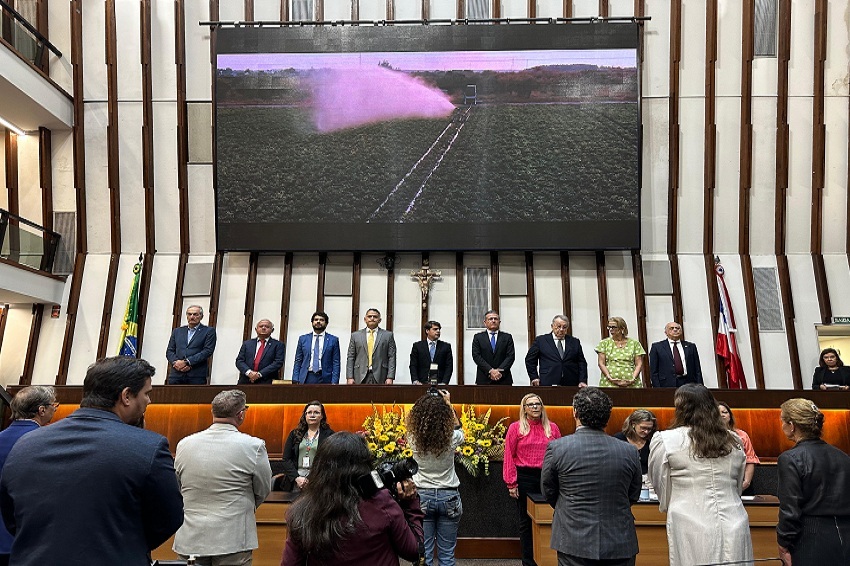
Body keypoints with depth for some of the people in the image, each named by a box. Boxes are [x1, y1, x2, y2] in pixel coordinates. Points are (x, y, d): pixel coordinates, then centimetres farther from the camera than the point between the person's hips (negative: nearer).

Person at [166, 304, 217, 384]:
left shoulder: (209, 331, 7)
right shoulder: (177, 331, 20)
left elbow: (208, 351, -5)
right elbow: (169, 351, 15)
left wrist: (186, 362, -12)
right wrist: (176, 362, -7)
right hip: (176, 375, 3)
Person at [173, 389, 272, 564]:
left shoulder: (183, 445, -1)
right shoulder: (253, 446, -12)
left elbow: (178, 489, 11)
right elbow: (263, 491, 0)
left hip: (189, 541, 4)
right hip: (232, 541, -4)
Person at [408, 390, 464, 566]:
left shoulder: (414, 439, -13)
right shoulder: (451, 439, -14)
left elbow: (416, 423, 13)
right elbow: (458, 428, 11)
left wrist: (426, 402, 15)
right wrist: (448, 403, 16)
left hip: (422, 497, 1)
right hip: (448, 497, 0)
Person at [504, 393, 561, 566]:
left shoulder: (552, 428, 6)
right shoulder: (516, 428, -1)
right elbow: (509, 456, -3)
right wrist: (511, 484, -7)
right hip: (525, 478, -2)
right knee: (526, 521, 8)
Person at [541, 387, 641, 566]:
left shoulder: (557, 447, -11)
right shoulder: (629, 452, -5)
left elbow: (548, 492, 3)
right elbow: (633, 496, 9)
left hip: (575, 544, -2)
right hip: (620, 545, 3)